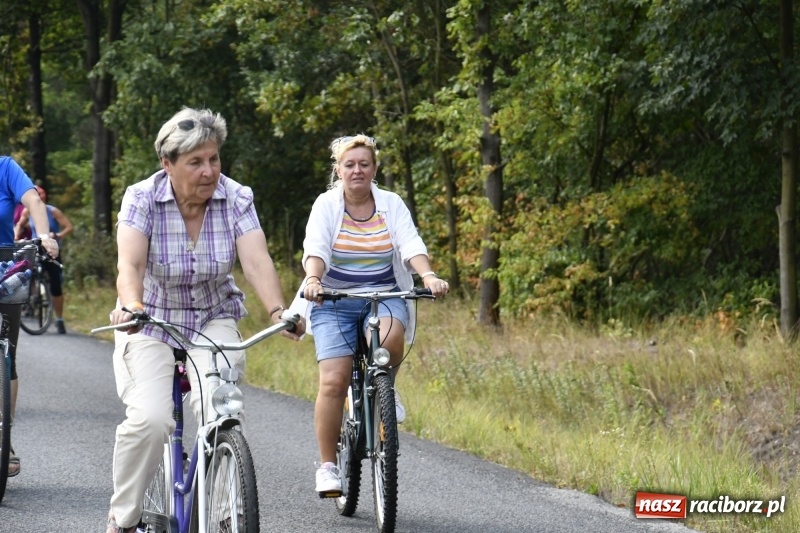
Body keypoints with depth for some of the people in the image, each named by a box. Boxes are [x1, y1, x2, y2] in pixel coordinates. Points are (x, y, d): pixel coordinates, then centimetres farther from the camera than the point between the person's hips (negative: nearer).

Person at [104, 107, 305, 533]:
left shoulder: (236, 200, -10)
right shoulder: (142, 198, -14)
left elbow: (257, 261, -23)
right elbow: (130, 264, -28)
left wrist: (278, 311, -41)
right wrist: (131, 307, -49)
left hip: (213, 322, 1)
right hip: (151, 324, -1)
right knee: (149, 419, -24)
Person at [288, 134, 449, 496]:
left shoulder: (391, 204, 3)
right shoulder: (326, 205, -2)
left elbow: (411, 245, -11)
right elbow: (315, 249, -17)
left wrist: (428, 276, -31)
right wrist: (313, 280, -38)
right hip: (334, 302, -1)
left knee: (390, 336, -34)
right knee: (334, 381, -15)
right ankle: (327, 466, -5)